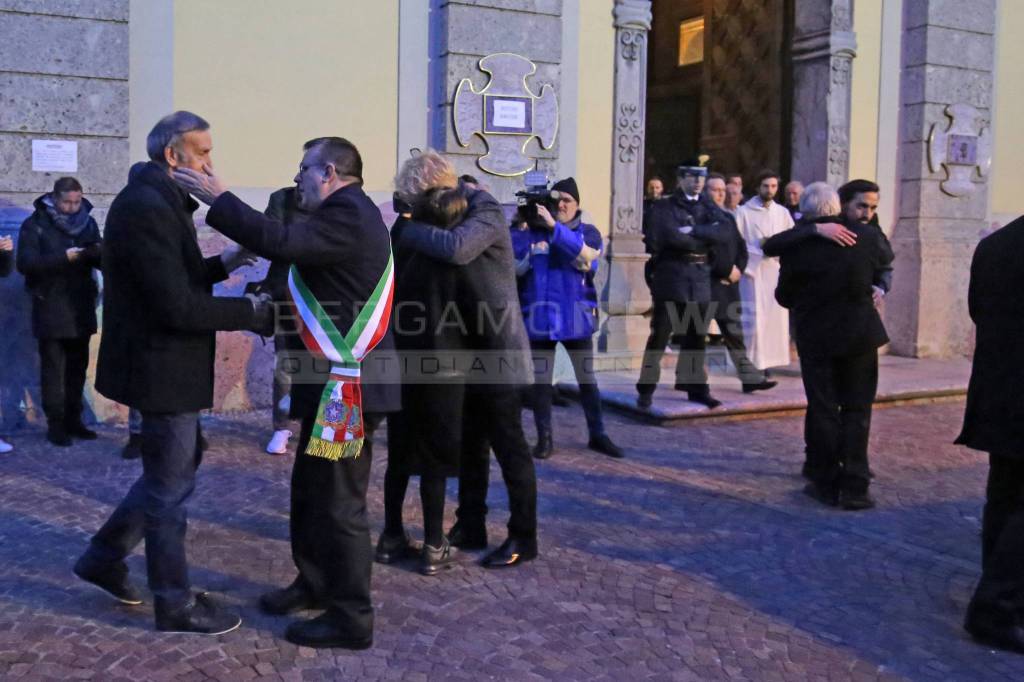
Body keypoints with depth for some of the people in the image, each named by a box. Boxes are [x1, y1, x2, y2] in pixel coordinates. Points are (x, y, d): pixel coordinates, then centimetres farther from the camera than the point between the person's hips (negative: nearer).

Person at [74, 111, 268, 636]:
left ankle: (104, 557, 35)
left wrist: (225, 262, 4)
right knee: (171, 485, 4)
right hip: (162, 367, -10)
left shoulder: (156, 202, 11)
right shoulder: (147, 208, -22)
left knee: (177, 465, 23)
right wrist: (254, 312, -20)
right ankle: (176, 604, 20)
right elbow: (179, 307, -26)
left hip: (163, 362, 10)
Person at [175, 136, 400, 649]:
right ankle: (316, 583, 35)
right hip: (333, 381, 11)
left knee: (339, 501, -2)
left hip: (347, 385, -11)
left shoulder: (349, 213, -16)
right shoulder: (348, 215, 18)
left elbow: (281, 242, -28)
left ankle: (351, 618, 10)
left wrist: (217, 198, -18)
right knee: (311, 489, 20)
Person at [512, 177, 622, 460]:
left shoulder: (588, 232, 3)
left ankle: (597, 435, 22)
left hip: (576, 317, 1)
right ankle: (544, 438, 15)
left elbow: (585, 257, -18)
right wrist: (520, 230, -17)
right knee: (541, 380, 5)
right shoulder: (532, 230, 2)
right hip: (540, 316, 0)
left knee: (587, 378, 10)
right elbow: (516, 267, -7)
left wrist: (553, 227, -24)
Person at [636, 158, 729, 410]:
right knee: (660, 335, -2)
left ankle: (696, 387, 20)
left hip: (701, 278, 5)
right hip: (672, 276, -4)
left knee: (696, 337, 10)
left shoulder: (708, 206, 13)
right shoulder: (664, 206, -1)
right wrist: (705, 240, -6)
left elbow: (724, 231, -5)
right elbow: (671, 236, -18)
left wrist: (694, 231, -16)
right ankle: (646, 390, 5)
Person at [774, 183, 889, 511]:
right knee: (856, 410, 10)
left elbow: (784, 296, -2)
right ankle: (854, 487, 9)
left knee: (822, 411, 9)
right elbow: (879, 272, 12)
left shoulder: (797, 246, -12)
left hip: (816, 337, -1)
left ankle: (827, 484, 15)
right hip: (860, 334, 2)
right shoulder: (866, 237, -6)